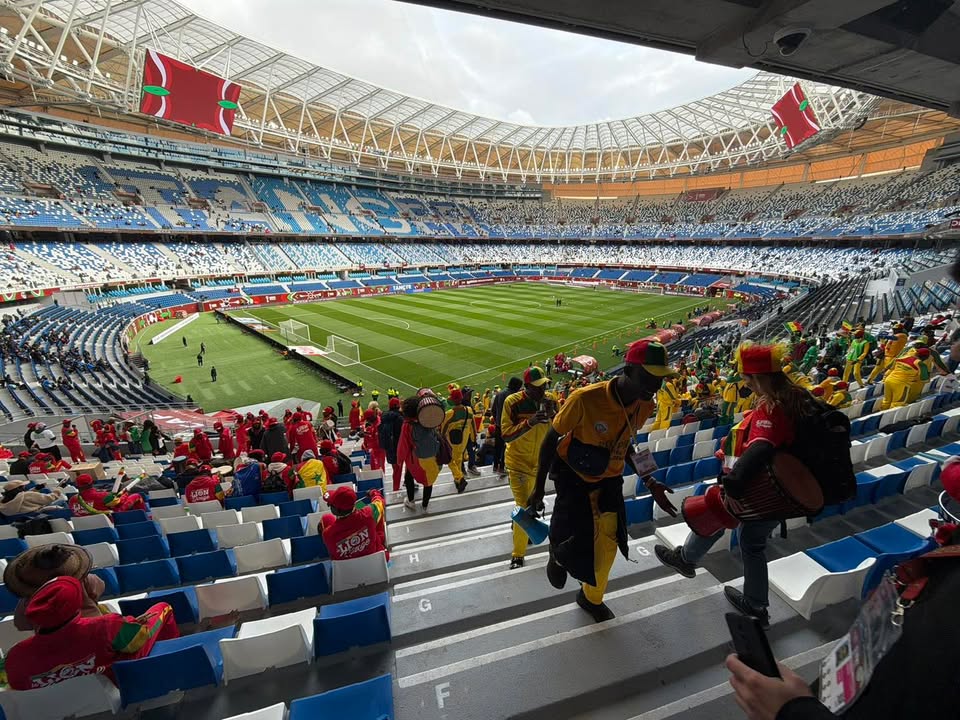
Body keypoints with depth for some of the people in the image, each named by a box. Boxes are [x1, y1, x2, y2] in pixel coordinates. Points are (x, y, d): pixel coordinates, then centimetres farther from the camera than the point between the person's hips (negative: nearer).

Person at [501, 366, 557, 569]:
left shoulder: (550, 400, -10)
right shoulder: (513, 402, -21)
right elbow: (506, 435, -23)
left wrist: (552, 414, -25)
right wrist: (529, 422, -36)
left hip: (540, 462, 5)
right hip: (518, 462, -5)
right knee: (524, 507, -7)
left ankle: (518, 523, 56)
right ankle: (518, 555, 12)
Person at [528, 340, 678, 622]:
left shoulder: (646, 405, -14)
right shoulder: (585, 398, -33)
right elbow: (552, 439, -19)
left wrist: (649, 483, 6)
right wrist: (539, 488, -13)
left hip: (610, 479, 5)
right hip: (574, 476, -5)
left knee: (608, 545, 13)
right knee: (575, 543, -10)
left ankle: (592, 598, 43)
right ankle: (558, 555, 31)